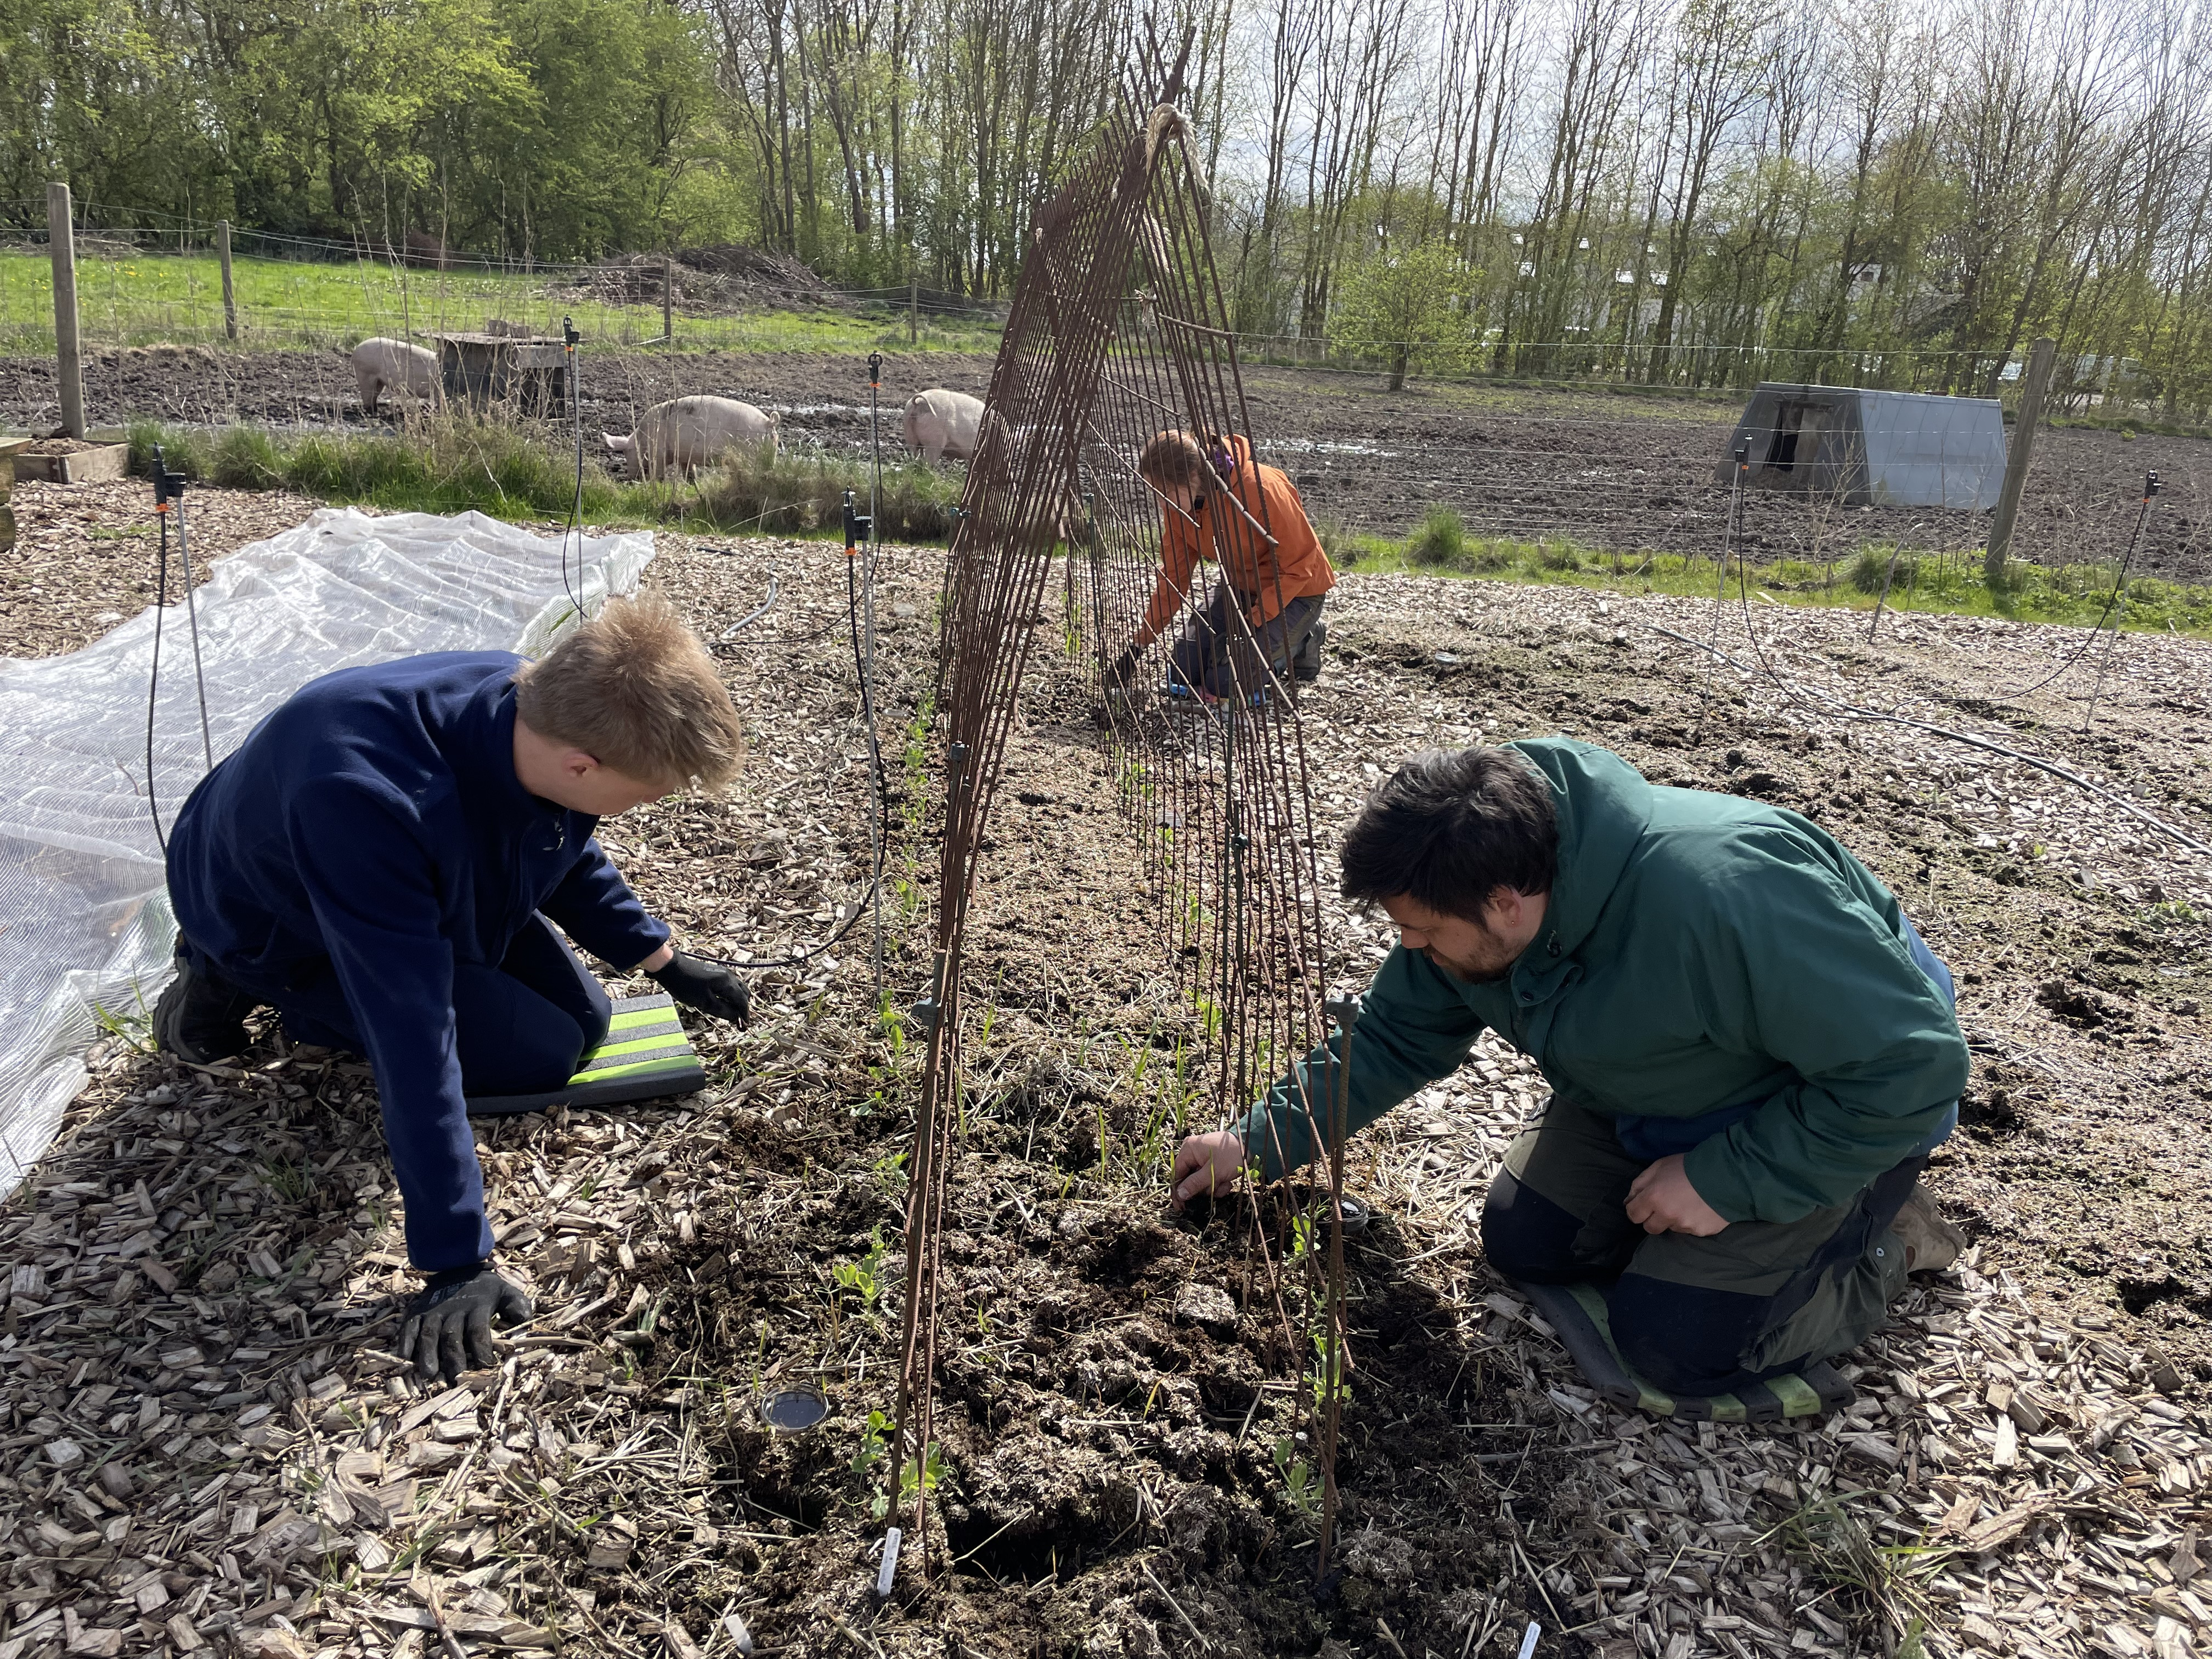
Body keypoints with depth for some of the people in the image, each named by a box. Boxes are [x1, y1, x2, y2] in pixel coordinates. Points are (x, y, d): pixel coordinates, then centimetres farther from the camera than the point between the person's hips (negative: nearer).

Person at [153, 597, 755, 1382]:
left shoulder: (541, 713, -25)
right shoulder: (369, 801, -47)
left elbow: (570, 852, 1)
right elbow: (414, 1043, -44)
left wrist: (664, 959, -1)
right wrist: (457, 1260, -39)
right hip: (276, 929, -6)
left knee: (586, 1019, 5)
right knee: (544, 1054, -11)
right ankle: (235, 988, 3)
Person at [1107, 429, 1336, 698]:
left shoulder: (1263, 489, -32)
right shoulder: (1177, 503, -12)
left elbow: (1299, 566, -23)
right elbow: (1173, 574, -4)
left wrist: (1251, 623, -28)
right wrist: (1139, 645, -9)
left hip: (1295, 590, -6)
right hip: (1239, 584, 7)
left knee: (1226, 682, -17)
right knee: (1184, 671, -3)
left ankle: (1302, 641, 8)